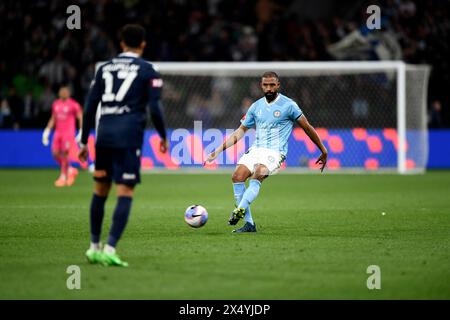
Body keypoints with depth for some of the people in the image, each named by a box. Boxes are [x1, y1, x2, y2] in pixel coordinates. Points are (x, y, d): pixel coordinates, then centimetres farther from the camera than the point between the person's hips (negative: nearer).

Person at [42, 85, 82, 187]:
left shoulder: (73, 104, -6)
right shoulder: (56, 104, 12)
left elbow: (80, 118, -4)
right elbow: (53, 119, 21)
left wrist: (81, 133, -9)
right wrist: (47, 131, 16)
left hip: (68, 132, -6)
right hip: (58, 132, 6)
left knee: (64, 154, -8)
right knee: (55, 153, 1)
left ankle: (63, 177, 3)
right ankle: (71, 170, 19)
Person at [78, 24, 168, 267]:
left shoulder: (105, 68, 14)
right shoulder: (147, 71, 3)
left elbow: (90, 106, 11)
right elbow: (155, 109, -4)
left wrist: (84, 141, 16)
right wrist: (163, 137, 11)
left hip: (104, 134, 4)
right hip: (129, 136, -4)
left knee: (100, 190, 16)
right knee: (125, 193, -5)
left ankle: (94, 247, 23)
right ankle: (110, 249, -16)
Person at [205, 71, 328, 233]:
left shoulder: (288, 105, 0)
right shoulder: (256, 106, 14)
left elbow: (307, 127, 7)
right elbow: (241, 131, 20)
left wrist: (323, 151, 10)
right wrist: (218, 150, 14)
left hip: (275, 152, -5)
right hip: (256, 149, 5)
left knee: (257, 175, -34)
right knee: (237, 176, -19)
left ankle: (240, 210, -43)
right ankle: (249, 224, -16)